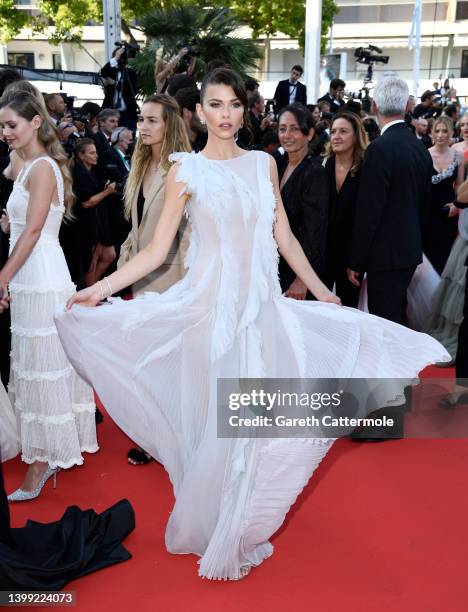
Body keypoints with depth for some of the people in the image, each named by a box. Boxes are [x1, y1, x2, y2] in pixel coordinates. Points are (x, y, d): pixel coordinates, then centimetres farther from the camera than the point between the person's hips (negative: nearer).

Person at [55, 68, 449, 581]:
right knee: (217, 420, 4)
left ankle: (239, 530, 33)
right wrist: (98, 289, -14)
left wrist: (321, 291, 15)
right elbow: (156, 250, -5)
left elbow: (284, 237, 12)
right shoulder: (186, 170, -2)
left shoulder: (263, 164, 8)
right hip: (212, 305, -4)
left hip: (263, 305, 4)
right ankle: (212, 530, 27)